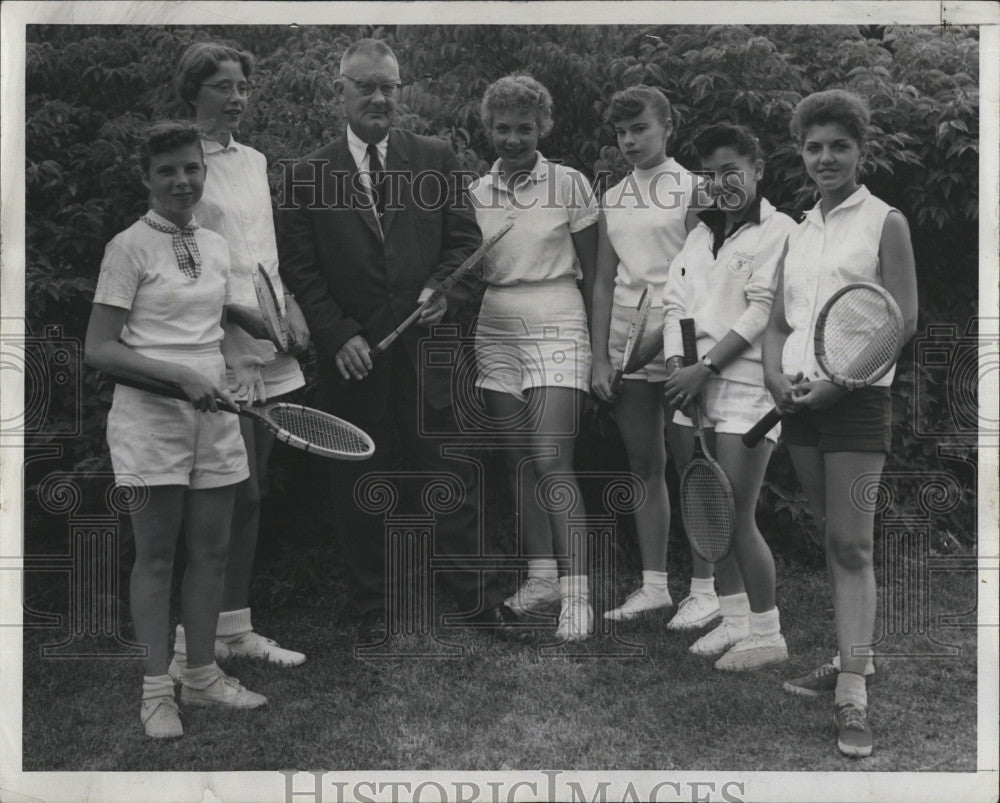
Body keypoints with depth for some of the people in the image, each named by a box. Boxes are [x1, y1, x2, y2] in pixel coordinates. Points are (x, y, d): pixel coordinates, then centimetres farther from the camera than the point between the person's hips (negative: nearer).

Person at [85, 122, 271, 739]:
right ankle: (156, 689, 12)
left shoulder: (217, 247, 10)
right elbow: (99, 349, -12)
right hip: (150, 415, -5)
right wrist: (182, 376, -21)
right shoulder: (130, 247, -7)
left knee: (212, 550, 10)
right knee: (156, 555, 2)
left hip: (213, 413, 5)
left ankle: (202, 674, 23)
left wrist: (240, 364, 9)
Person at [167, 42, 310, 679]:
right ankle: (193, 643, 1)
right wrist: (239, 313, -17)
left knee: (249, 494, 10)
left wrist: (288, 304, 5)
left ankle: (235, 629, 20)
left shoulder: (255, 160, 16)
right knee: (233, 494, -8)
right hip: (216, 347, -7)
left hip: (269, 348, 7)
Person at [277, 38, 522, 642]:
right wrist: (339, 336, -10)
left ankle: (477, 596, 15)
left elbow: (466, 240, 5)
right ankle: (375, 606, 21)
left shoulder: (437, 158, 8)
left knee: (452, 474, 4)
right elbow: (299, 270, 1)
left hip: (427, 344, 0)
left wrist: (445, 294, -13)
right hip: (352, 357, 0)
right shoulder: (307, 178, 4)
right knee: (360, 484, 9)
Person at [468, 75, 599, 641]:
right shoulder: (475, 194, 8)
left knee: (552, 459, -14)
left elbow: (594, 273, 1)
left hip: (557, 330, -4)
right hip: (495, 334, 5)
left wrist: (601, 350, -1)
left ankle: (577, 593, -12)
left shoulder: (570, 185, -2)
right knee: (518, 460, 7)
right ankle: (541, 575, 18)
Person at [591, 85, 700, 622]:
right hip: (625, 344, 5)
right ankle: (654, 583, 15)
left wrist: (661, 333, -15)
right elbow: (603, 283, 13)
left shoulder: (690, 189, -1)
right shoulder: (612, 201, 14)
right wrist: (600, 358, 6)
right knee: (643, 466, 8)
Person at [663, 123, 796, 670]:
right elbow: (675, 303, 11)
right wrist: (677, 368, -5)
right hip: (691, 389, 7)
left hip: (745, 386, -7)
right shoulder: (700, 235, 18)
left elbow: (761, 313, -12)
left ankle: (766, 634, 6)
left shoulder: (779, 232, -4)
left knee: (737, 518, -7)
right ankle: (734, 619, 22)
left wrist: (705, 369, -15)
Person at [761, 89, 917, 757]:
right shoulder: (799, 232, 16)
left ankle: (854, 699, -8)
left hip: (857, 398, -6)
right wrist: (777, 378, -3)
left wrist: (837, 383, -15)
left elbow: (903, 322, -9)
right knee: (830, 538, 12)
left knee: (852, 545, -9)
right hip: (799, 401, 6)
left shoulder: (886, 223, -1)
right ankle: (853, 658, 23)